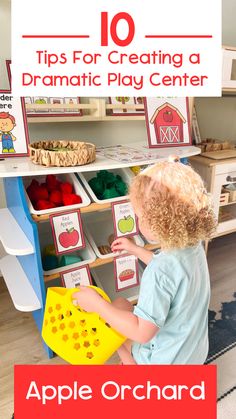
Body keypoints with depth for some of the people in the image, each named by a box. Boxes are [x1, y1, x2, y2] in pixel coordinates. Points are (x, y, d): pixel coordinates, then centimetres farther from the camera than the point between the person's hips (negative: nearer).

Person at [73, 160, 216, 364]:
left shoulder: (160, 271, -38)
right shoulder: (194, 246, -12)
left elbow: (142, 332, -30)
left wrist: (97, 304, -23)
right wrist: (135, 249, 11)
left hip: (165, 359, -7)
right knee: (120, 304, 19)